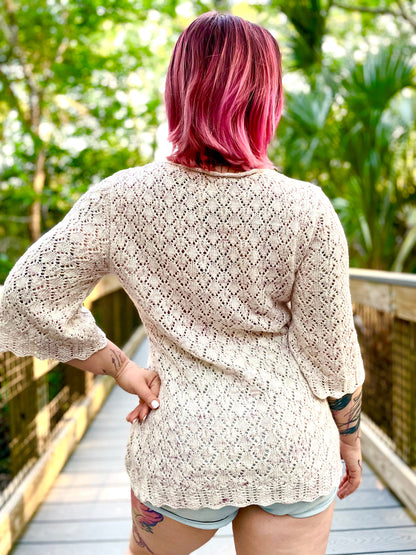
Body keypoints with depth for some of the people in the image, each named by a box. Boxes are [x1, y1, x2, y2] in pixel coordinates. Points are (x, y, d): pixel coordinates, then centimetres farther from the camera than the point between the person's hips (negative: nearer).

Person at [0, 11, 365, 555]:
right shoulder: (306, 210, -16)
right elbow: (331, 353, -9)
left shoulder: (124, 199, -13)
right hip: (293, 450, 0)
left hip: (185, 448, 1)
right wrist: (350, 437, 9)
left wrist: (120, 367, -3)